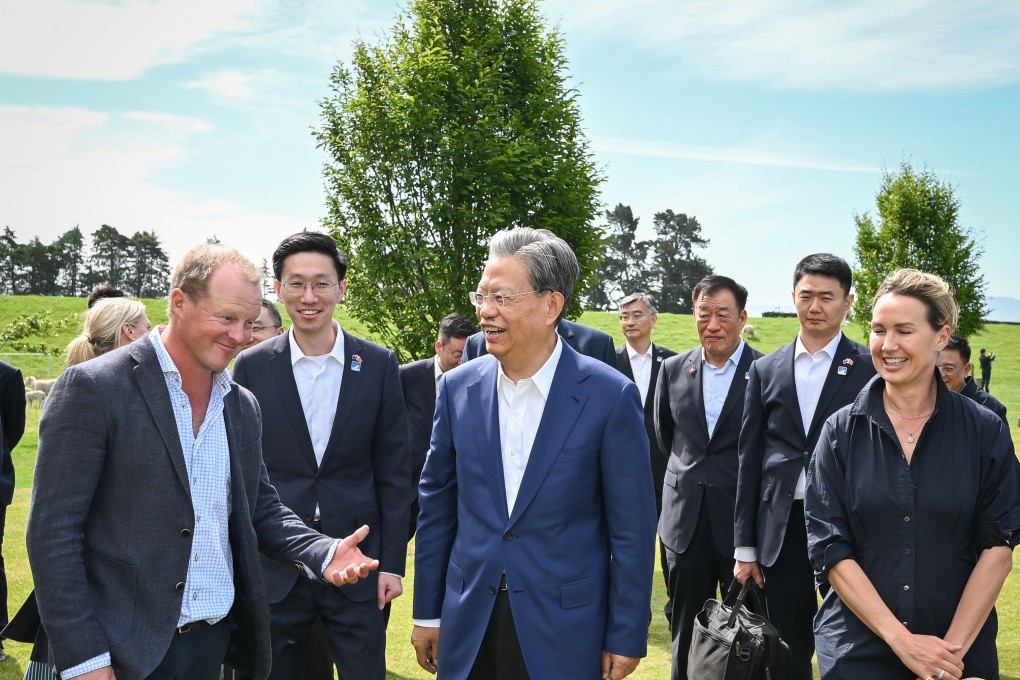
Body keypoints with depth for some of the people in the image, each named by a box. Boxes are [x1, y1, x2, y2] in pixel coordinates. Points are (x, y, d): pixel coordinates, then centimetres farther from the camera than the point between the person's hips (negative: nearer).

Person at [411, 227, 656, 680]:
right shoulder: (459, 388, 0)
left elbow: (631, 527, -7)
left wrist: (626, 638, -5)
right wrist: (427, 612, 8)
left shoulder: (609, 396, -12)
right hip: (468, 626, 3)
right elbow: (437, 504, 7)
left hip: (565, 631, -3)